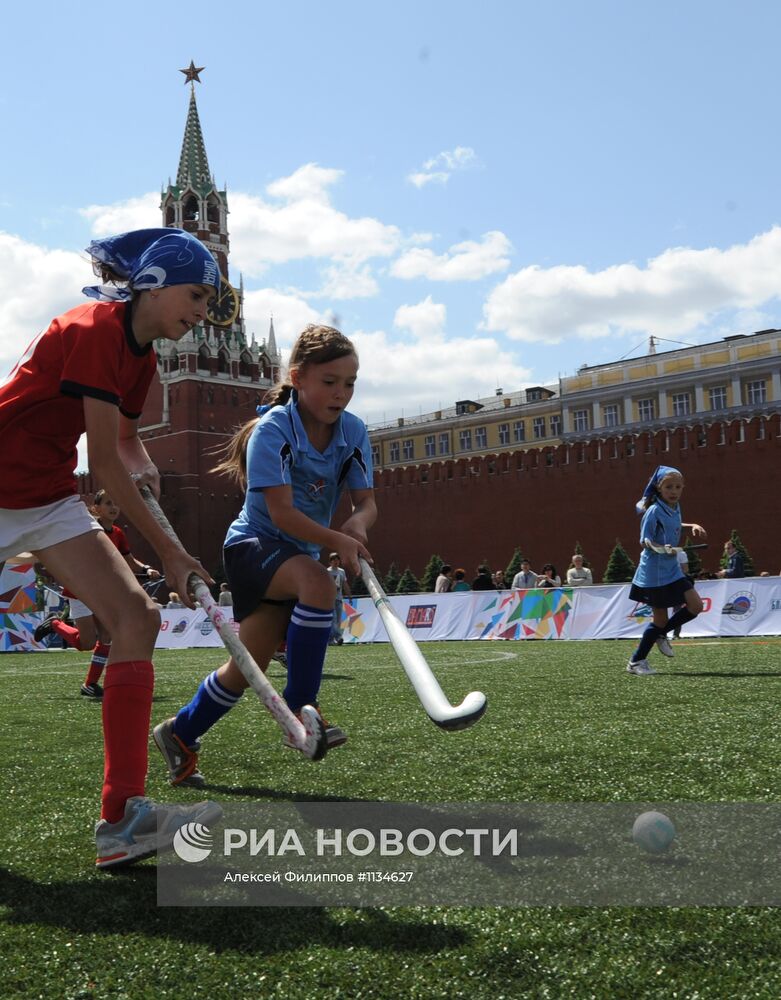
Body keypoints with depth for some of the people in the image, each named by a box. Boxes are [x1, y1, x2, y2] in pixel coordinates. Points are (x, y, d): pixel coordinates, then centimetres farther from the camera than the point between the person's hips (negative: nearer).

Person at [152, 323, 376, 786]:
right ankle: (301, 706, -25)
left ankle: (180, 733, 32)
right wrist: (337, 541, -38)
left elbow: (366, 502, -4)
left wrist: (358, 525, -27)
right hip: (253, 544, -6)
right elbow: (282, 511, -26)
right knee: (318, 580, -37)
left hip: (299, 555, 6)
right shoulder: (271, 430, -20)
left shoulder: (353, 432, -4)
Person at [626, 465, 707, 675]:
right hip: (654, 572, -8)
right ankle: (636, 661, 14)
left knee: (696, 605, 1)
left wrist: (692, 526, 10)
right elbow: (645, 541, -18)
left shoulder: (675, 508, 6)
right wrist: (661, 548, -36)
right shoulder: (654, 511, -18)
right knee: (661, 620, -1)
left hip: (672, 568, 8)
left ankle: (660, 634, 22)